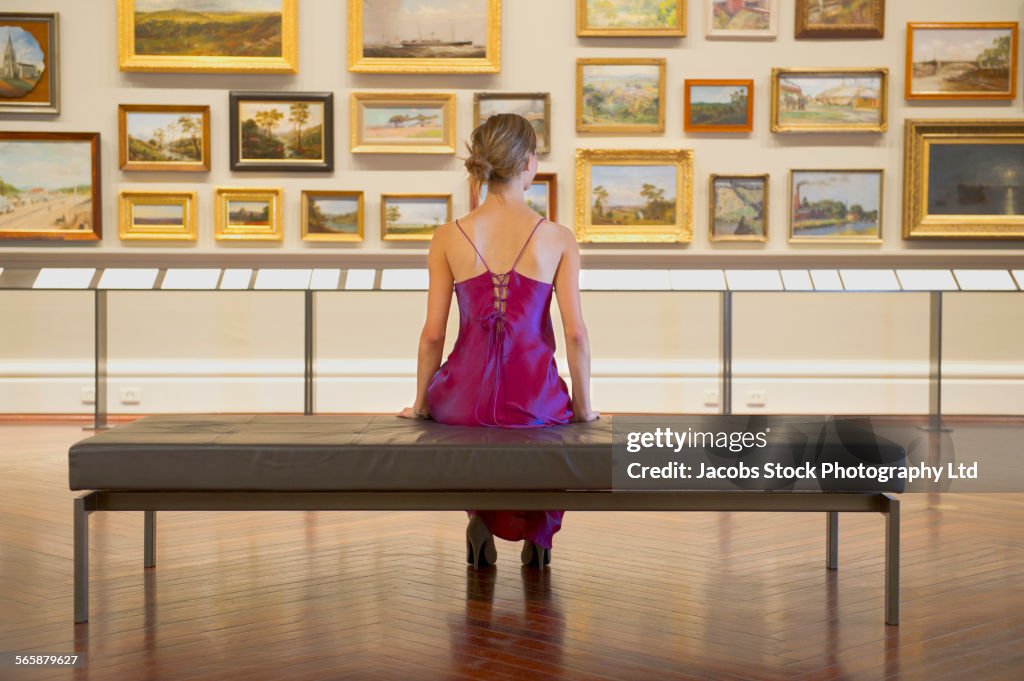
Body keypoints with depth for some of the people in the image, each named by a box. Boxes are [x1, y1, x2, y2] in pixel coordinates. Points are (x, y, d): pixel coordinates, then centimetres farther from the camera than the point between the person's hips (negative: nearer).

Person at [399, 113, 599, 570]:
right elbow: (575, 332, -8)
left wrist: (421, 404, 11)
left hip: (464, 396, 1)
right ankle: (538, 533, 33)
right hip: (535, 397, -1)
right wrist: (583, 406, 6)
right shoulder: (559, 239, -7)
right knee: (557, 421, 39)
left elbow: (433, 333, -2)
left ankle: (483, 517, 28)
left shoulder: (448, 238, -4)